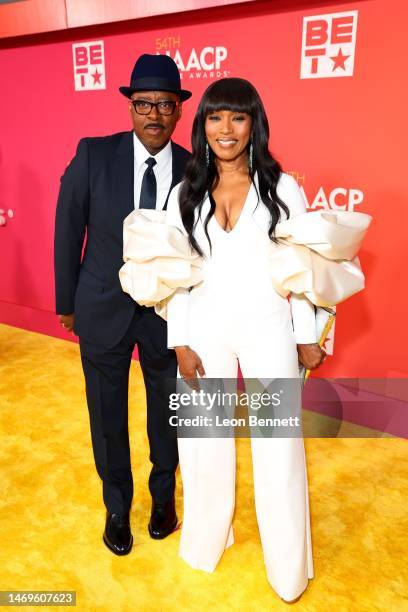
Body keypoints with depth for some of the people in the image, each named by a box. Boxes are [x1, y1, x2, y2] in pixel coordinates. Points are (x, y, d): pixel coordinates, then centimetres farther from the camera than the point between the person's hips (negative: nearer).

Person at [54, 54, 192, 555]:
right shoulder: (93, 155, -9)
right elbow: (68, 232, -2)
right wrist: (66, 302, 2)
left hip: (167, 313, 1)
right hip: (103, 310, 0)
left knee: (166, 413, 18)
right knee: (107, 419, 15)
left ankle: (163, 496, 46)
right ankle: (117, 507, 42)